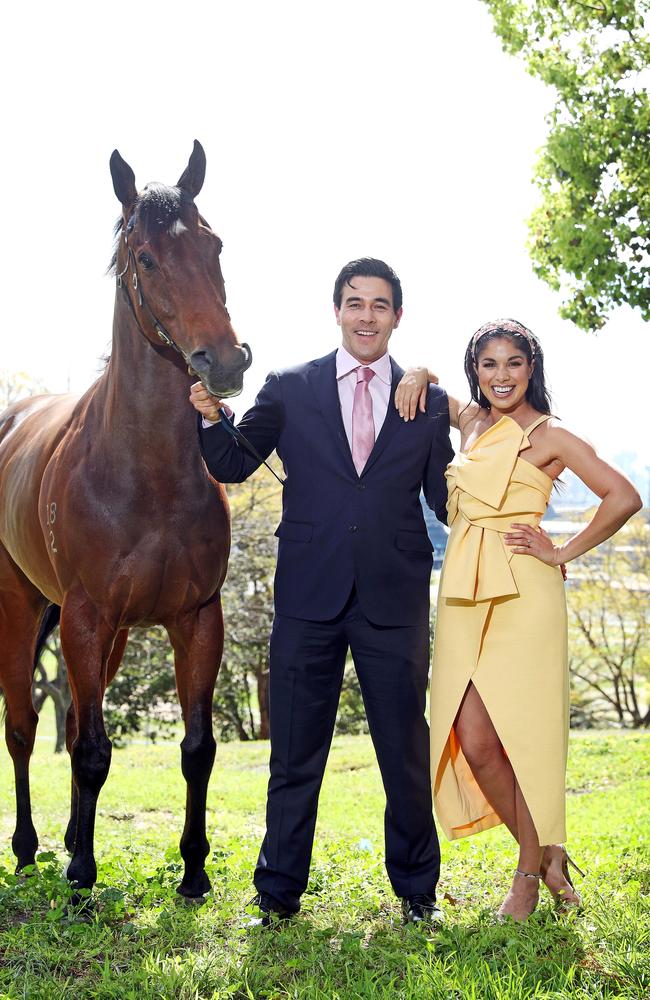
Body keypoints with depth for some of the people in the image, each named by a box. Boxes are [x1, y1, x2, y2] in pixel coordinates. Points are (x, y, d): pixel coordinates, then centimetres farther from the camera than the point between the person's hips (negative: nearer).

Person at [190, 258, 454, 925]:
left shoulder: (429, 405, 7)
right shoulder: (289, 391, 5)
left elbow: (445, 500, 9)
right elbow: (233, 466, 4)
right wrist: (210, 417, -13)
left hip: (395, 601, 0)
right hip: (309, 596, 0)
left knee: (407, 755, 9)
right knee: (295, 755, 9)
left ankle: (416, 890, 27)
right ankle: (278, 894, 23)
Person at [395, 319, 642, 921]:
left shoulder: (550, 437, -1)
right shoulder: (471, 422, 15)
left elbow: (623, 497, -7)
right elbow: (418, 387, 33)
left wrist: (564, 553, -6)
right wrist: (419, 375, 11)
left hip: (521, 594, -5)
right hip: (464, 593, 6)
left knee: (518, 733, -6)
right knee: (472, 740, 0)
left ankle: (530, 871, 12)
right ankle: (546, 856, 18)